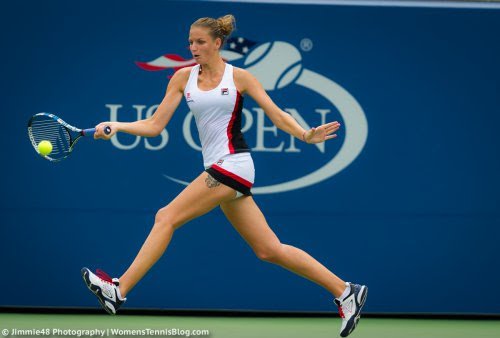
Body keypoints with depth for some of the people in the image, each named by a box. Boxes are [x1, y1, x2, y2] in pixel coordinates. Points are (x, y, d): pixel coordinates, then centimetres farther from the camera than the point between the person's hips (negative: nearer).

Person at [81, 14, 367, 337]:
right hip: (217, 171, 6)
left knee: (166, 217, -13)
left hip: (232, 164, -6)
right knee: (269, 249, 5)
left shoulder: (239, 77, -1)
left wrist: (306, 135, -16)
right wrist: (116, 127, -6)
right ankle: (345, 292, 12)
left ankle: (120, 290, -10)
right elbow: (155, 125, 8)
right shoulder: (183, 77, 11)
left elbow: (277, 115, 0)